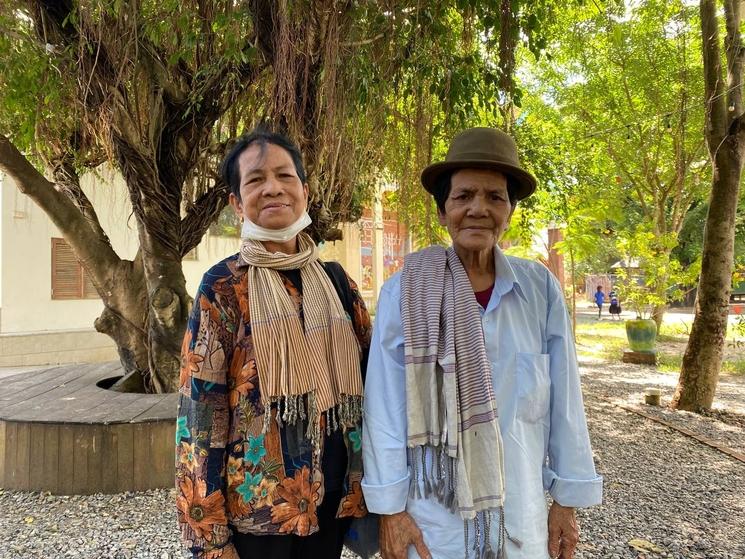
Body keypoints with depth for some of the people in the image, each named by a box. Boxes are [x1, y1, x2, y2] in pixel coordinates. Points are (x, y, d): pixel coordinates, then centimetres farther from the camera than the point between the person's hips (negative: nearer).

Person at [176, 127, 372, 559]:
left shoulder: (335, 280, 2)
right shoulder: (223, 286, -10)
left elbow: (365, 378, 7)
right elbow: (199, 408, -11)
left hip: (333, 493, 4)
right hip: (256, 503, -3)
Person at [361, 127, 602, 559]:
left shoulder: (541, 289, -6)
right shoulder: (405, 292, -12)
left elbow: (563, 401, -1)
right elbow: (386, 406, -9)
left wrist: (568, 499, 3)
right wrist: (390, 507, -6)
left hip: (521, 513, 2)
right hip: (432, 514, -1)